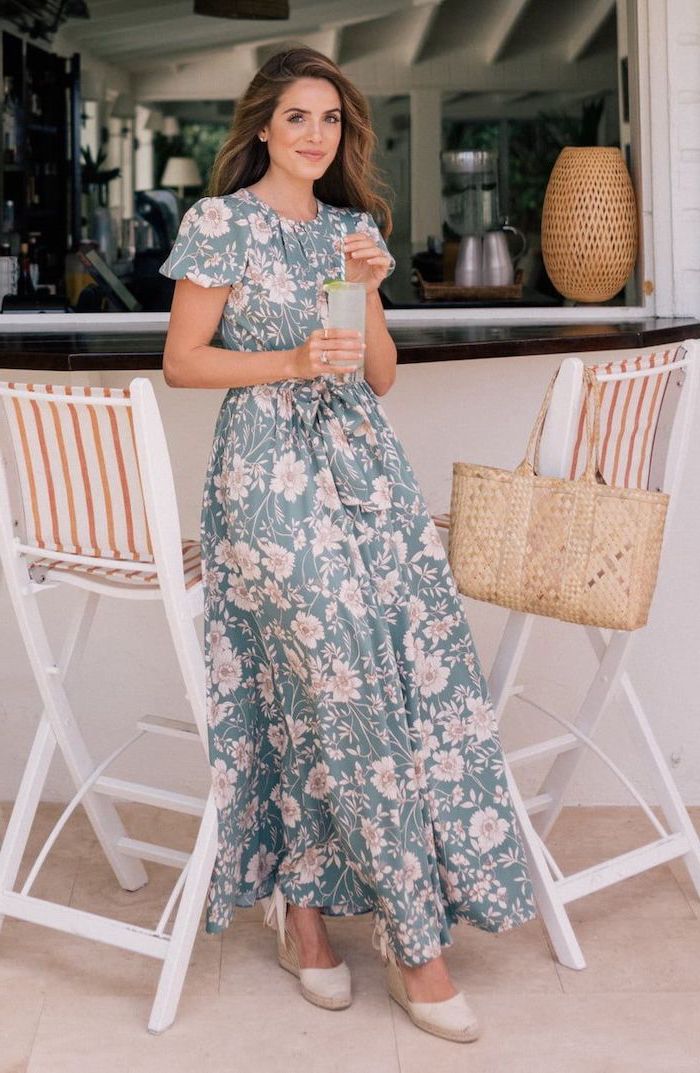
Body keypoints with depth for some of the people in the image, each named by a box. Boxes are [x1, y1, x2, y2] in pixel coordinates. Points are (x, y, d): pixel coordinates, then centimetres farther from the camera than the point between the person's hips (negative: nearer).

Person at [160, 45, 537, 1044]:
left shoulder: (354, 228, 17)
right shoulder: (220, 222, 0)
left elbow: (382, 374, 15)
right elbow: (182, 361, -2)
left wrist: (372, 290, 0)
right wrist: (291, 361, -13)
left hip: (363, 462, 6)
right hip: (270, 469, -6)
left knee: (419, 663, -6)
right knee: (346, 687, -10)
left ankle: (305, 899, 8)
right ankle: (413, 935, 0)